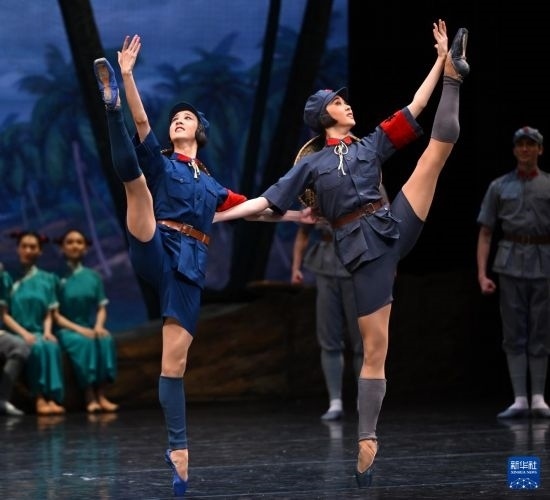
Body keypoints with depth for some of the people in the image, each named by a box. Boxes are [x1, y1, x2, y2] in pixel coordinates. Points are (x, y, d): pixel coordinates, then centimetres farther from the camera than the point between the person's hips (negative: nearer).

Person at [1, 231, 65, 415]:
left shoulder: (47, 279, 15)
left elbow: (49, 313, 11)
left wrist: (47, 332, -9)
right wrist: (23, 333, -15)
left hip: (39, 333, 3)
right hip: (16, 334, -2)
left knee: (52, 346, -32)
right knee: (37, 347, -35)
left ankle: (51, 398, -41)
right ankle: (40, 399, -38)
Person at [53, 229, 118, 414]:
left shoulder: (93, 277, 12)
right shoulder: (58, 277, 0)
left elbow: (101, 308, 8)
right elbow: (55, 314, -5)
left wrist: (98, 326, -13)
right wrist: (79, 329, -18)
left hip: (91, 328, 3)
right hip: (66, 330, -3)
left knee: (106, 339, -30)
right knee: (83, 342, -35)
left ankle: (101, 394, -33)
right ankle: (89, 397, -37)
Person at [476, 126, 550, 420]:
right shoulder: (499, 187, 9)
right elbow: (485, 233, 7)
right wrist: (482, 273, -3)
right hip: (511, 264, 0)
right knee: (514, 334, -1)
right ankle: (520, 399, 0)